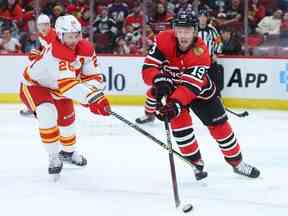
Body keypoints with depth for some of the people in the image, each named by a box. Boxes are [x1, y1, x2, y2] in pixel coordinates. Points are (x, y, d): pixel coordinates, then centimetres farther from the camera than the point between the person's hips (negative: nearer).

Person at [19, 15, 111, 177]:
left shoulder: (86, 49, -17)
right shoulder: (55, 53, -41)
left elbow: (91, 74, -12)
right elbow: (67, 84, -50)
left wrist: (95, 91, -34)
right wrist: (91, 97, -60)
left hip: (56, 86, 7)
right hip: (34, 84, -7)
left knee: (67, 119, 15)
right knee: (48, 114, -30)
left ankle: (68, 152, 45)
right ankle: (54, 157, -16)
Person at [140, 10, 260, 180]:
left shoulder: (201, 52, -32)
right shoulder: (164, 41, -28)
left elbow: (190, 85, -39)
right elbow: (148, 69, -28)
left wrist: (175, 104, -52)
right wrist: (159, 81, -48)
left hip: (199, 89, -1)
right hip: (171, 87, 1)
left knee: (219, 124, 2)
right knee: (179, 121, -18)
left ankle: (237, 162, 19)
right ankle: (196, 163, 0)